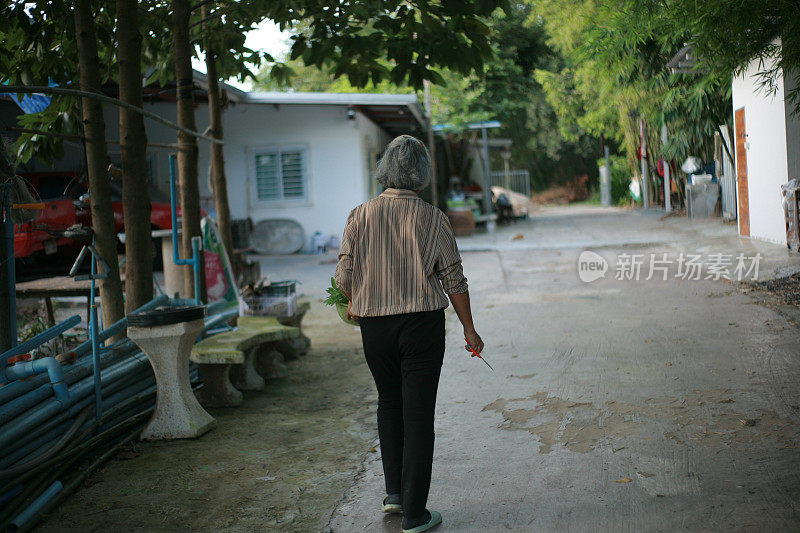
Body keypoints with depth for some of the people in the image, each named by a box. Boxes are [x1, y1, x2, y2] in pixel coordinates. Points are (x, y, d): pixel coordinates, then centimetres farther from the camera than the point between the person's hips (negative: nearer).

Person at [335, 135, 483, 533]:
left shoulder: (360, 216, -3)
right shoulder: (432, 218, -7)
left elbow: (344, 275, -1)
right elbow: (454, 279, -4)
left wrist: (354, 305, 19)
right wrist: (469, 329, 5)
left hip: (374, 325, 2)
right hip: (422, 324, -2)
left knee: (389, 403, 23)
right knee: (418, 414, 4)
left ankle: (394, 492, 23)